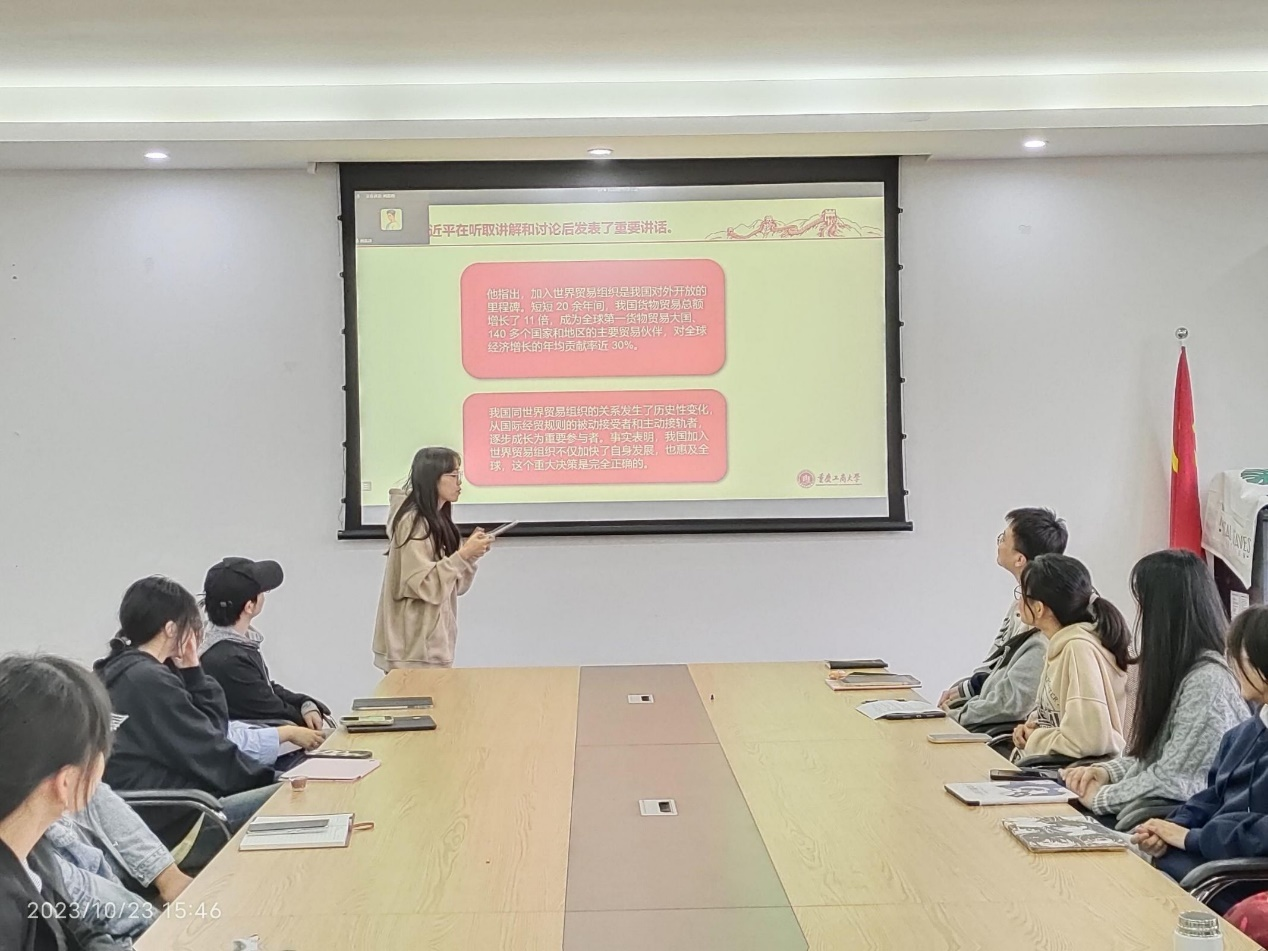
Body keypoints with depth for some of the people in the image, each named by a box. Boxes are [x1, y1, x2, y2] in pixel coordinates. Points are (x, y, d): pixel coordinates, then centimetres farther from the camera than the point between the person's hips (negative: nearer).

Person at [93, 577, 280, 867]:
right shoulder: (149, 681, -20)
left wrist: (192, 671, 3)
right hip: (168, 829, -11)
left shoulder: (118, 671, 12)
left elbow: (213, 727, 12)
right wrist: (268, 777, -2)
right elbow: (211, 757, -15)